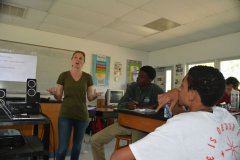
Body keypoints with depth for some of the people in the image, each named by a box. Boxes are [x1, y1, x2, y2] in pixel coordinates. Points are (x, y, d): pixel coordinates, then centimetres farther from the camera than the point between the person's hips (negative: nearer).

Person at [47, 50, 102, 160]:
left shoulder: (88, 77, 2)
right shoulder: (63, 75, -1)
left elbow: (90, 97, 4)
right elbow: (58, 97, 1)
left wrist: (95, 95, -18)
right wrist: (54, 93, -21)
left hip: (82, 116, 2)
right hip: (65, 115, -1)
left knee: (77, 146, 14)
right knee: (62, 148, -1)